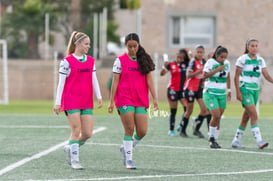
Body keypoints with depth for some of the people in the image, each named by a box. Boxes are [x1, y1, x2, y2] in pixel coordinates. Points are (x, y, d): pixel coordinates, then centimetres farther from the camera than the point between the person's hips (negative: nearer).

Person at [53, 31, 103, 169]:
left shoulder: (90, 61, 12)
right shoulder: (67, 61, -4)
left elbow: (94, 80, 14)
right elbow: (61, 82, -4)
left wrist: (99, 97, 5)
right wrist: (58, 102, -7)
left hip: (87, 103, 5)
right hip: (71, 101, -5)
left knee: (87, 133, 0)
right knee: (76, 131, -7)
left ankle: (70, 148, 25)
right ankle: (74, 160, 3)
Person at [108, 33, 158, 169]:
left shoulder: (144, 60, 9)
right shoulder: (120, 60, 1)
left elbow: (149, 80, 7)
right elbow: (115, 81, 0)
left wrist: (154, 98, 0)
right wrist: (111, 101, -3)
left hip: (141, 101, 3)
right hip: (125, 100, -3)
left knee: (142, 131, -2)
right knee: (129, 129, -6)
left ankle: (125, 148, 23)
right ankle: (128, 158, 5)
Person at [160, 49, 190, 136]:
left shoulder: (186, 64, 2)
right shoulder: (171, 65, -4)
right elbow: (162, 73, -9)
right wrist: (164, 66, -28)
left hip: (182, 89, 2)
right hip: (173, 90, -2)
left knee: (187, 108, -16)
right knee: (173, 111, 2)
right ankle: (171, 130, 12)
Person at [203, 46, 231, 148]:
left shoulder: (227, 63, 7)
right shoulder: (210, 62, -10)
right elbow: (204, 76, -17)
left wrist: (229, 90, 22)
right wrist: (217, 70, -21)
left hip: (222, 94, 5)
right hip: (210, 93, -5)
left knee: (218, 119, 3)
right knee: (216, 115, -17)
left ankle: (214, 140, 12)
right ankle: (211, 138, -2)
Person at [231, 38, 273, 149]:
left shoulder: (260, 60, 9)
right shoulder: (242, 59, -7)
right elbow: (236, 77, -7)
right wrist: (238, 92, -14)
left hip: (255, 90, 6)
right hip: (245, 90, -6)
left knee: (246, 117, 10)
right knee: (254, 116, -16)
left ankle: (236, 141, 19)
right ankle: (259, 141, -21)